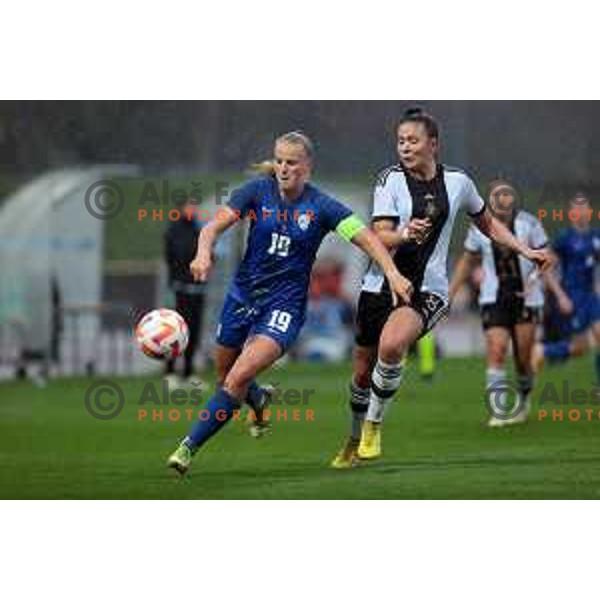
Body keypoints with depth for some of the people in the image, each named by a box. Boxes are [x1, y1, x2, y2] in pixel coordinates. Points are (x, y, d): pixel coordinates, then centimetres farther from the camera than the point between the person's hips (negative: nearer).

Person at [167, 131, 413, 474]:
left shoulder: (321, 207, -9)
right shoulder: (259, 191, -6)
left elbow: (366, 237, -12)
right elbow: (215, 226, -13)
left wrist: (392, 273, -27)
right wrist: (204, 254, -34)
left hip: (285, 304, -4)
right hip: (243, 293, 4)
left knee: (239, 378, -21)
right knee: (225, 377, 19)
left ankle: (189, 448, -14)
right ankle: (260, 401, 54)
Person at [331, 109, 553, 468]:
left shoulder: (457, 182, 3)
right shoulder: (391, 180, -3)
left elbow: (488, 224, 21)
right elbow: (380, 238, -11)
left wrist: (525, 251, 13)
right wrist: (405, 235, -32)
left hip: (427, 290, -1)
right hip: (381, 286, 2)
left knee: (391, 346, -31)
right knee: (362, 372, 9)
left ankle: (374, 426, -10)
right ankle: (355, 440, 36)